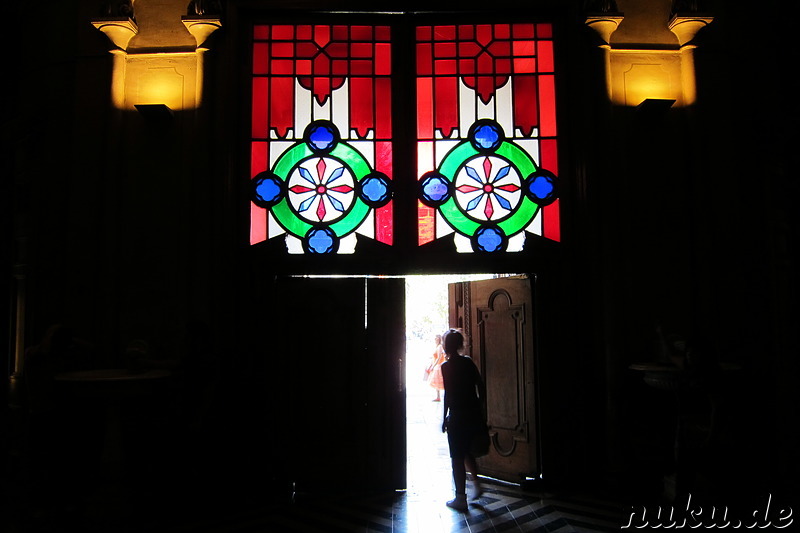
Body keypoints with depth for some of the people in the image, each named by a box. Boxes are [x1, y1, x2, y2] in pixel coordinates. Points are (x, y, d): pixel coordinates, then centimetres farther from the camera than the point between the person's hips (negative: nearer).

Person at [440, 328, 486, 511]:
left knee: (457, 457, 5)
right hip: (474, 414, 6)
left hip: (457, 416, -6)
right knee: (466, 451, 25)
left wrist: (444, 419, -7)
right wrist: (480, 410, 15)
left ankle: (460, 498, 11)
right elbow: (481, 387, 7)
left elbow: (448, 394, -15)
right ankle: (477, 484, 20)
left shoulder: (446, 366, -11)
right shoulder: (468, 362, 6)